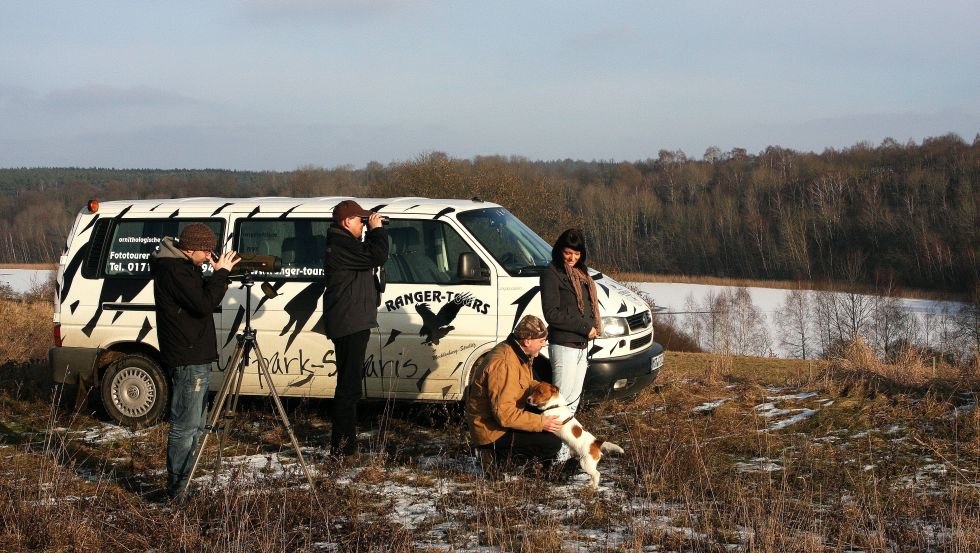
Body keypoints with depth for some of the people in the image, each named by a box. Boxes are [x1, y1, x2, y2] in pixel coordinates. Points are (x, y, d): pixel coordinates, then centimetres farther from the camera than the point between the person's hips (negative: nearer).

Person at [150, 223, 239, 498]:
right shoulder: (173, 269, -16)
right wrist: (221, 273, -15)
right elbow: (204, 303, -25)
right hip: (188, 360, -11)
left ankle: (183, 484, 23)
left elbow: (201, 298, 19)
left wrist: (219, 275, 4)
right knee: (185, 428, -7)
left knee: (194, 426, 16)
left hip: (195, 357, 11)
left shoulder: (180, 266, 16)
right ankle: (177, 490, -2)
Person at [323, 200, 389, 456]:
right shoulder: (341, 245, -17)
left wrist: (373, 233, 10)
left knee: (349, 382, 18)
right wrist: (376, 229, -11)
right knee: (349, 384, -10)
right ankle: (341, 445, -10)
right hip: (350, 324, -11)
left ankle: (346, 442, 27)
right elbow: (377, 256, -25)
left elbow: (369, 254, 23)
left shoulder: (340, 243, 17)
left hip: (351, 323, 11)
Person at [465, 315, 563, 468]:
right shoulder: (504, 364, -29)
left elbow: (527, 383, 21)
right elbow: (504, 413, -31)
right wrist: (540, 423, -27)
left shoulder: (518, 353, 2)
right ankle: (502, 455, -5)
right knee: (552, 443, -16)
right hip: (491, 432, -10)